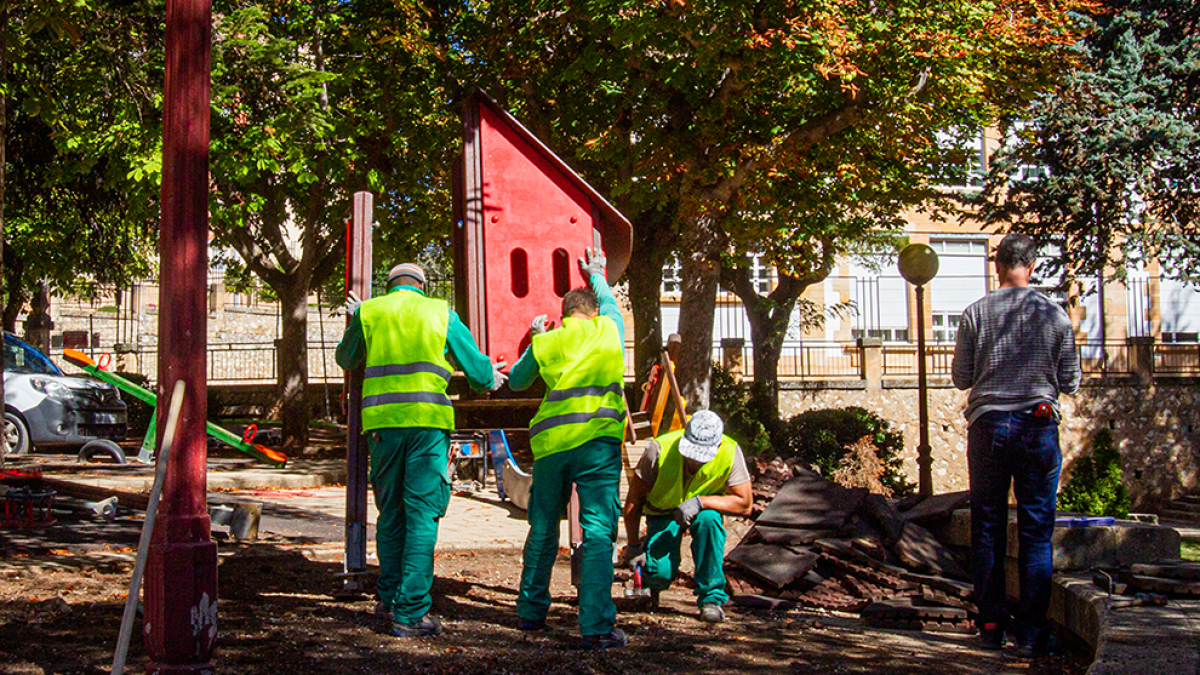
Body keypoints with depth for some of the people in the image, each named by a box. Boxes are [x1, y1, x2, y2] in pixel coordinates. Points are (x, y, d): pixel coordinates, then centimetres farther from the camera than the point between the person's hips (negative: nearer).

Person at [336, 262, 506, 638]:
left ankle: (389, 597, 25)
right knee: (422, 515, -2)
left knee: (390, 512, 16)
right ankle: (410, 613, -7)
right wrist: (491, 379, 36)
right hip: (428, 422, -2)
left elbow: (345, 360, 29)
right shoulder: (441, 313, 8)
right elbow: (477, 369, 13)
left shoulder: (369, 312, 12)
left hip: (382, 422, 3)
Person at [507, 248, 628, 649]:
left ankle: (531, 611, 25)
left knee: (543, 529, 15)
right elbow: (608, 300, 36)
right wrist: (596, 275, 54)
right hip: (597, 440, -2)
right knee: (597, 531, -6)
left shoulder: (544, 344, 14)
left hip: (550, 442, 3)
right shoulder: (609, 329, 12)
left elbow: (516, 381, 30)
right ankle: (597, 626, -12)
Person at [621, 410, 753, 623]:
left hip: (704, 509, 1)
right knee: (660, 572, -24)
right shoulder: (660, 449, -27)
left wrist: (699, 501, -36)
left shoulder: (730, 453, -26)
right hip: (663, 511, -1)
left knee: (709, 519, -36)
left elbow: (745, 504, -23)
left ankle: (711, 598, -20)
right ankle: (652, 578, 17)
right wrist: (634, 546, -13)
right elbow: (634, 499, -16)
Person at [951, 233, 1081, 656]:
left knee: (987, 529, 9)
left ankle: (991, 626, 12)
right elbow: (1071, 382, 4)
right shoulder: (1054, 315, -2)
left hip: (988, 425, 1)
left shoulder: (976, 313, -1)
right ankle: (1031, 633, 3)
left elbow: (960, 378, 4)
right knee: (1037, 533, 4)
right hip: (1039, 427, -1)